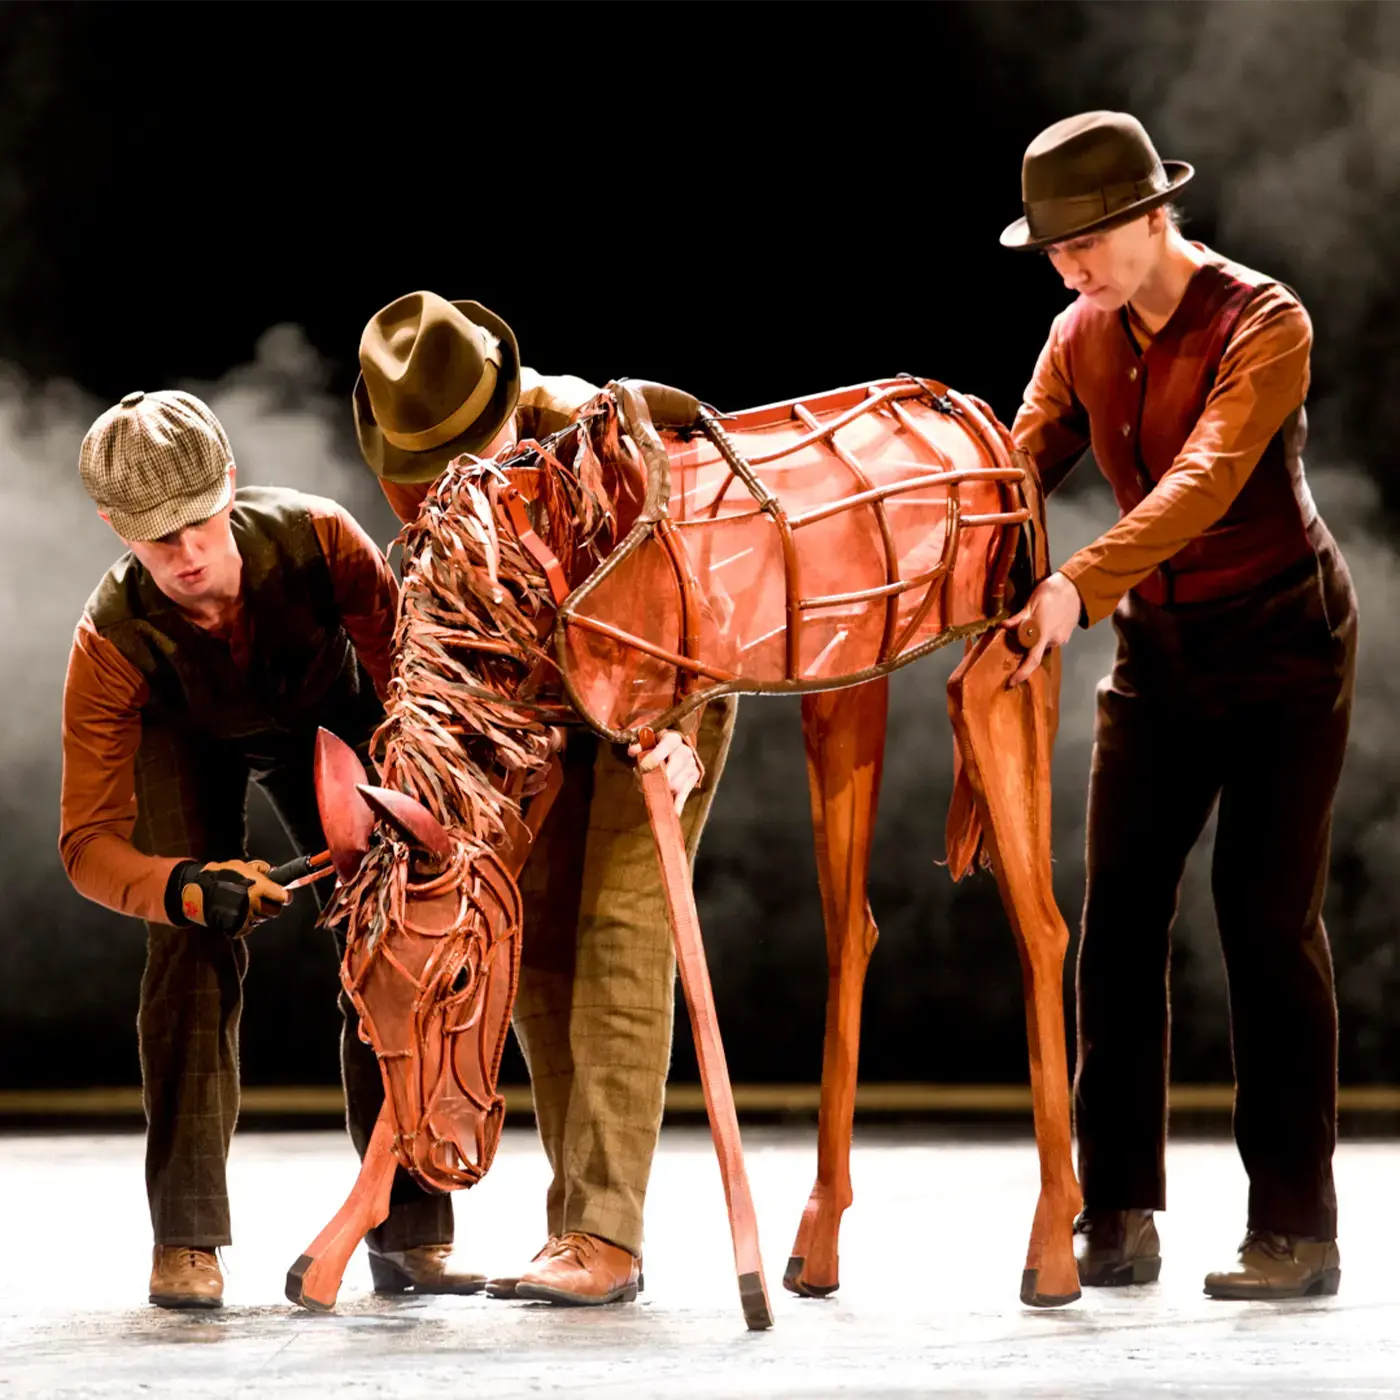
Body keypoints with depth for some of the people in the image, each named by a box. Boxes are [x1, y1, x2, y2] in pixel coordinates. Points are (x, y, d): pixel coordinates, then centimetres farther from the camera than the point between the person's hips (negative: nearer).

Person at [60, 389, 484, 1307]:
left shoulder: (317, 537, -39)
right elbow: (89, 841, -38)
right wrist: (183, 885, -58)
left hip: (326, 719, 2)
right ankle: (186, 1240, -14)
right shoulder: (112, 642, -38)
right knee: (195, 946, -21)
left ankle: (410, 1232, 2)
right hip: (186, 741, -2)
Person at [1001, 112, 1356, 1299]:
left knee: (1266, 915, -8)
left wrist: (1079, 588, -46)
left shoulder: (1264, 326, -20)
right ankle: (1118, 1216, 2)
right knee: (1118, 910, -1)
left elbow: (1206, 480, -34)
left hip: (1281, 641, -6)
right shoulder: (1083, 339, 1)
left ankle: (1297, 1231, -2)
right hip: (1160, 650, 6)